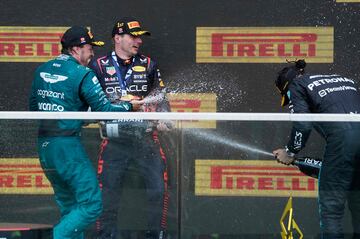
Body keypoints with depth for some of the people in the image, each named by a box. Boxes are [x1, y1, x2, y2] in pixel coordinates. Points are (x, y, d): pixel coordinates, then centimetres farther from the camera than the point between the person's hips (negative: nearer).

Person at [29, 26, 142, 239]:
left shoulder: (42, 70, 11)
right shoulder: (82, 74, -10)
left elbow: (34, 107, 18)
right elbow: (104, 110, -10)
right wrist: (129, 106, 7)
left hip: (44, 146, 8)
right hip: (67, 146, -8)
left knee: (69, 206, 17)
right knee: (91, 205, -4)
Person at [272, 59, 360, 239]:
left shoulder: (296, 85, 14)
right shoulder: (344, 79, 32)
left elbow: (303, 124, 1)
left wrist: (290, 152, 15)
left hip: (342, 136, -6)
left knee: (330, 205, 0)